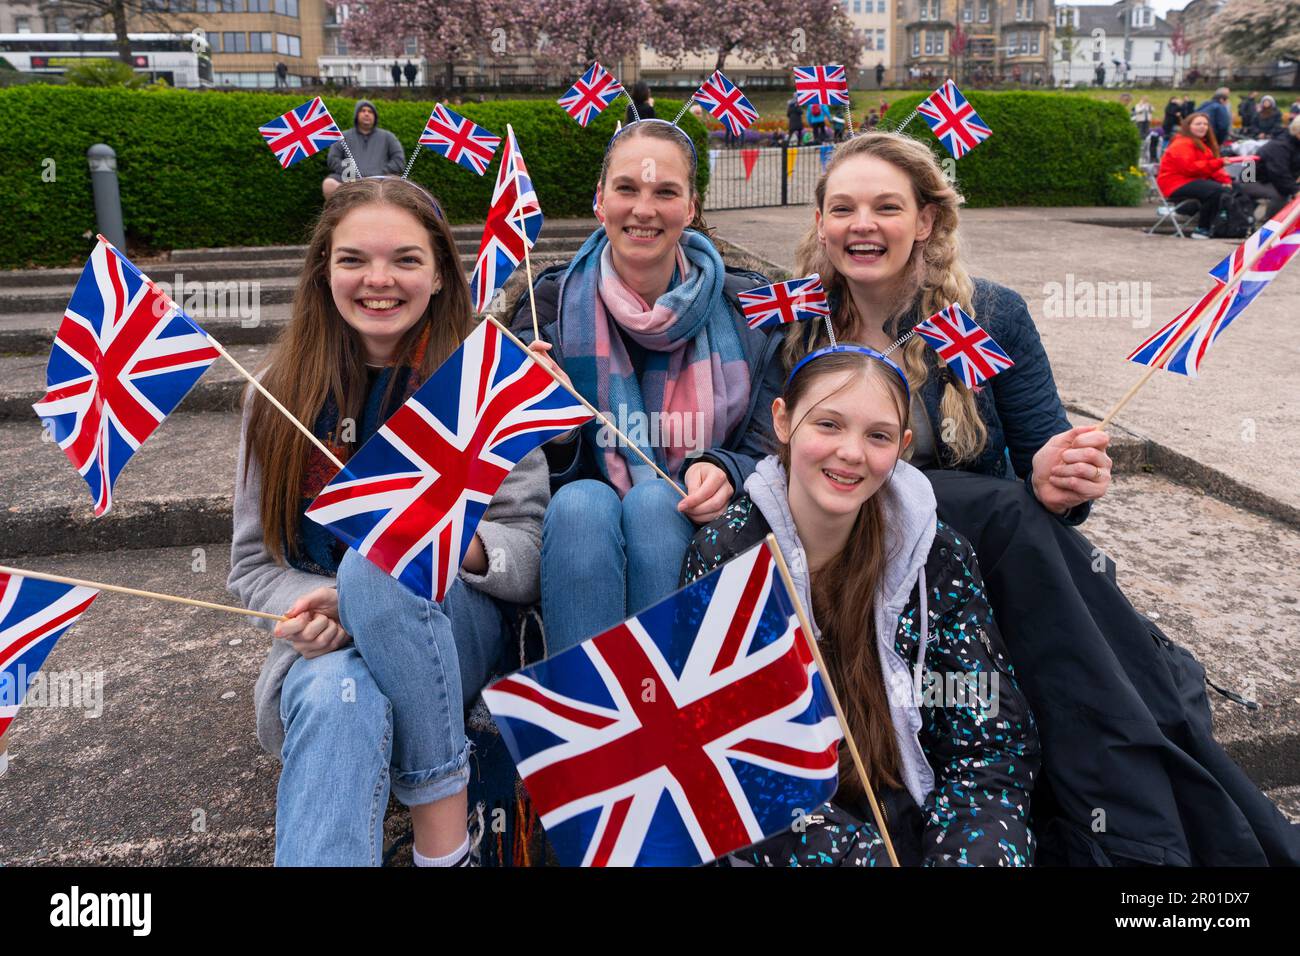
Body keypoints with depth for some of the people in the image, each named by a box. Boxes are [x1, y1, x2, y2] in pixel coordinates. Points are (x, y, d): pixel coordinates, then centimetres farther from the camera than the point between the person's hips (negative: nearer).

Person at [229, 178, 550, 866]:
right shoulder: (283, 395, 3)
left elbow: (531, 547, -6)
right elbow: (254, 561, 6)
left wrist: (467, 545, -29)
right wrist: (310, 605, -17)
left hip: (460, 633, 0)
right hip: (330, 642, 1)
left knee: (378, 556, -34)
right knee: (338, 697, -35)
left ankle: (439, 826, -23)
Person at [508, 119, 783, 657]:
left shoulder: (746, 306, 2)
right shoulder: (553, 302, 1)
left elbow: (770, 449, 1)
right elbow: (551, 470, 0)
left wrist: (724, 472, -21)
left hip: (688, 528, 0)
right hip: (576, 532, 0)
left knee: (651, 501, -32)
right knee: (582, 503, -33)